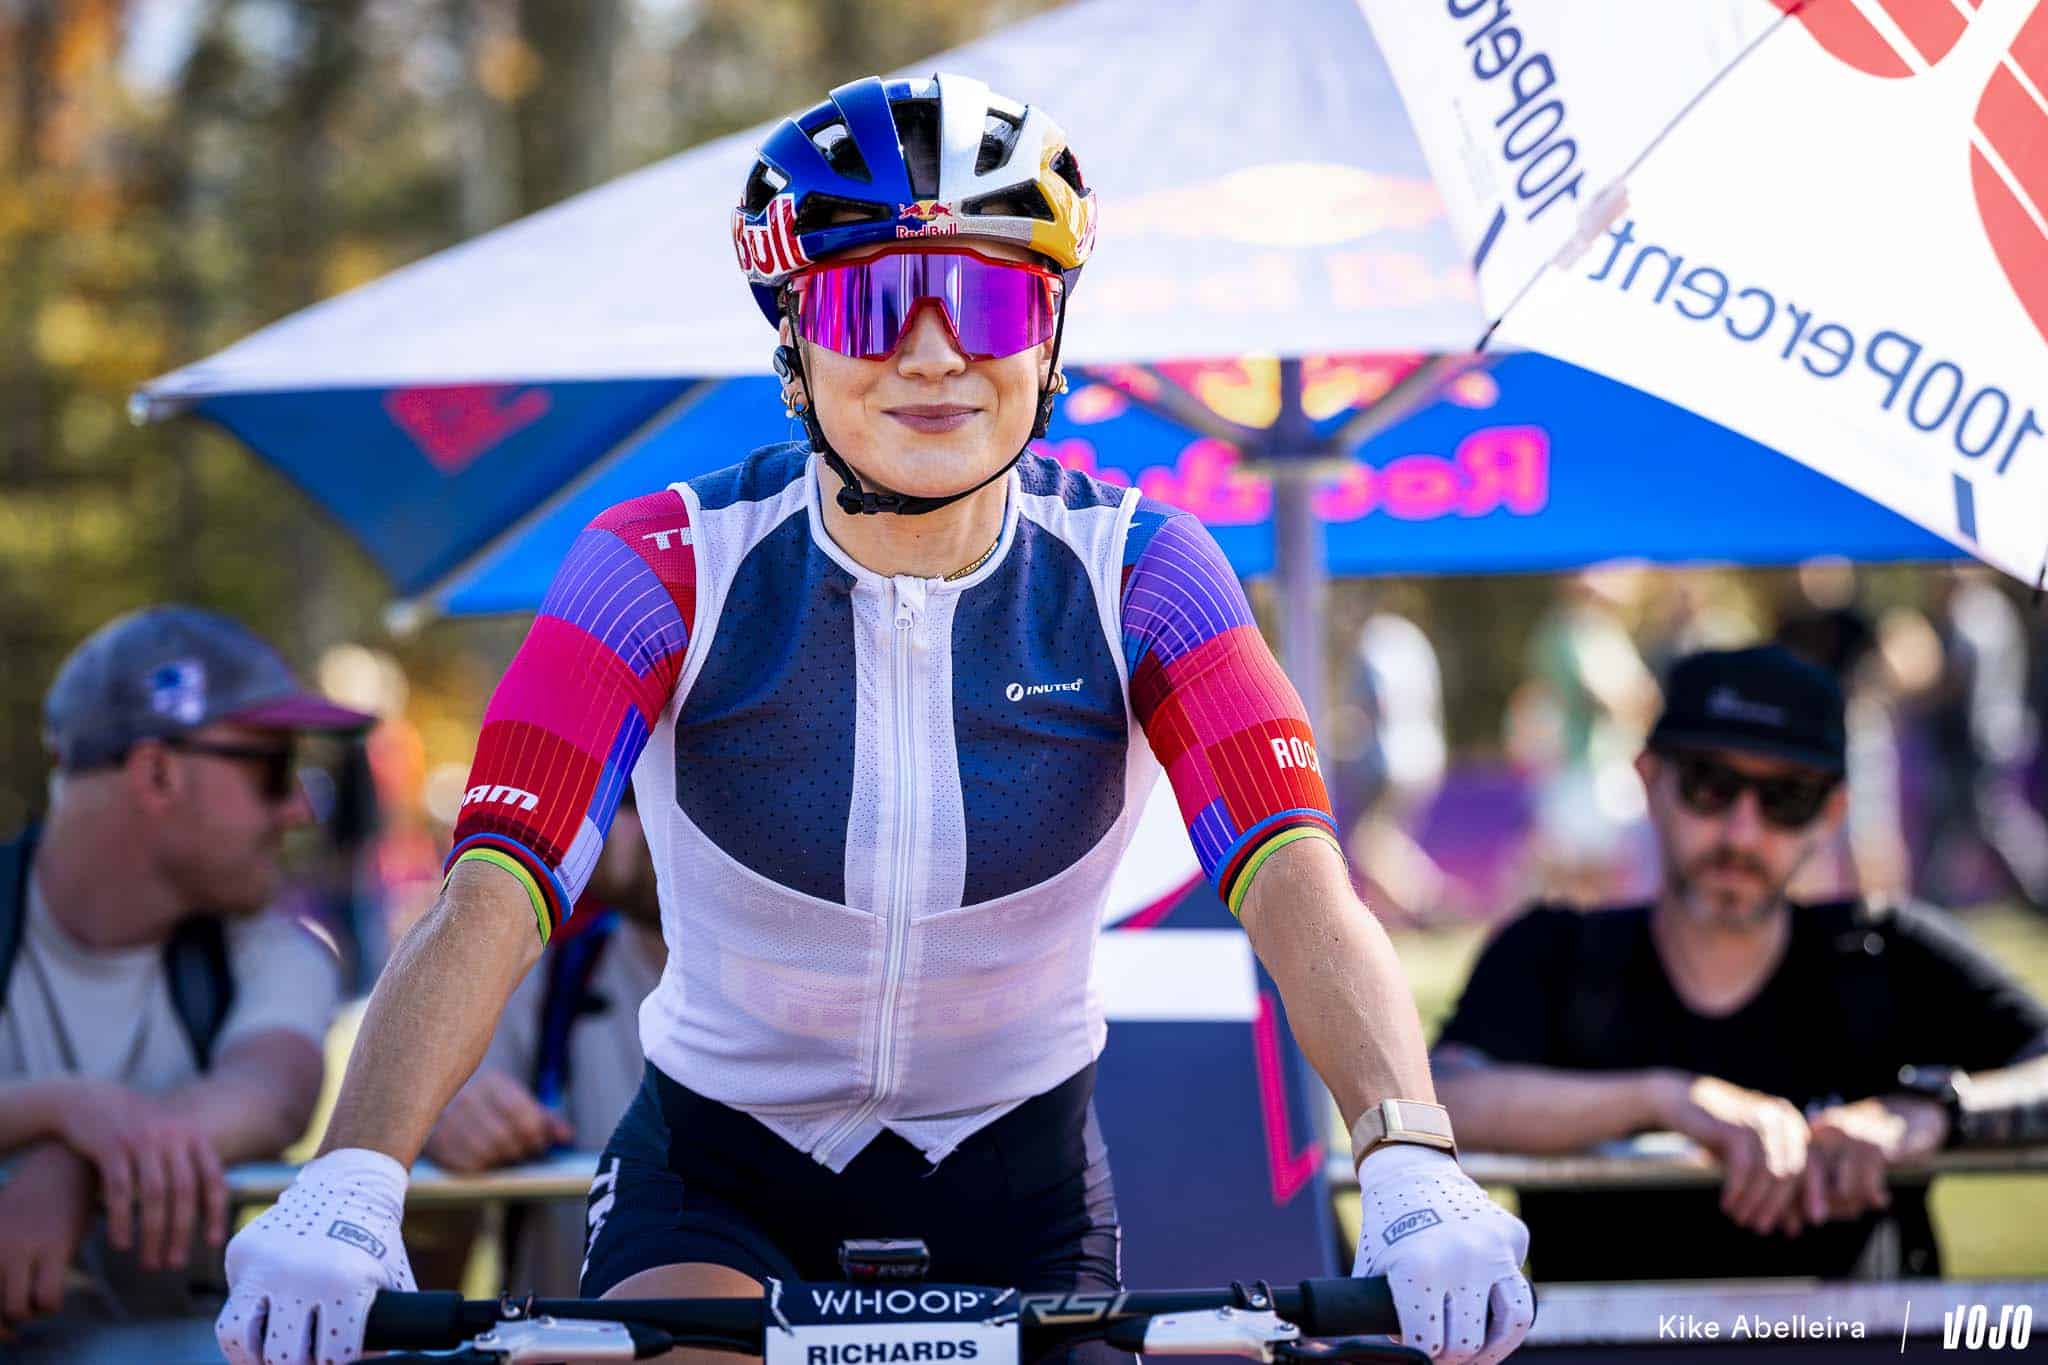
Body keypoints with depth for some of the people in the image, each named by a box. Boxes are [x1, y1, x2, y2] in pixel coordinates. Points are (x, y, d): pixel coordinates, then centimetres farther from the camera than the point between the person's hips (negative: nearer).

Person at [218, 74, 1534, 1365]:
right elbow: (491, 899, -28)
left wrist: (1411, 1166, -46)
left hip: (1016, 1178, 1)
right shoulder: (668, 568, -18)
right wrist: (349, 1182, -46)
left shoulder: (1136, 576, -14)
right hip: (721, 1158, -1)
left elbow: (1300, 888, -27)